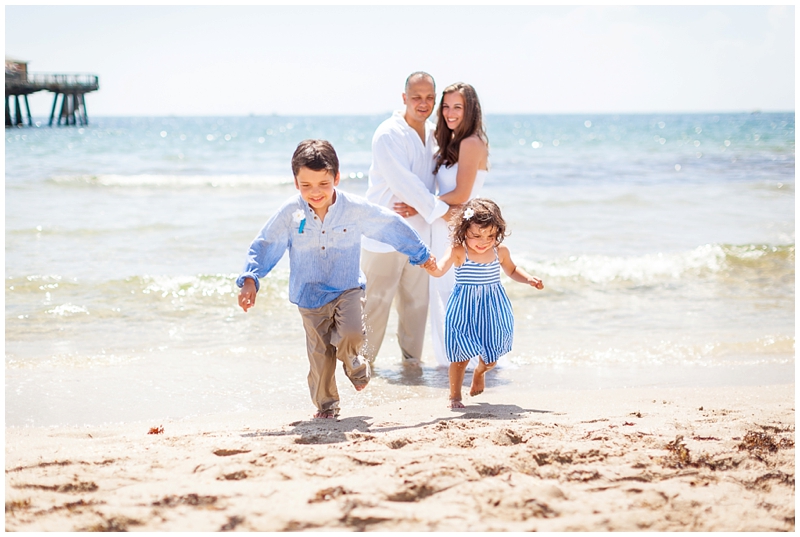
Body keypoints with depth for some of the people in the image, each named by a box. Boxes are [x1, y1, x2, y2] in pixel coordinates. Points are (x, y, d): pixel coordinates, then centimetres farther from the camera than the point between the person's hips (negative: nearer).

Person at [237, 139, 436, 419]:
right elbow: (263, 246, -3)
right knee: (320, 354, 4)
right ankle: (326, 405, 27)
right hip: (310, 295, 1)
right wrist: (249, 281, -13)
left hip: (347, 288, -1)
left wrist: (422, 256, 10)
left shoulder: (355, 208, -11)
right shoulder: (290, 213, -12)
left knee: (351, 335, -25)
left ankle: (354, 363, 11)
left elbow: (393, 227, 1)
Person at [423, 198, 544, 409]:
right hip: (465, 311, -4)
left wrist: (529, 279, 3)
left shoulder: (500, 251, -3)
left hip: (493, 310, 4)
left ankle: (480, 372, 50)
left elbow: (512, 271, 18)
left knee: (491, 357, 14)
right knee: (461, 356, -1)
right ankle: (454, 396, 18)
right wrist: (430, 267, -54)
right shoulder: (458, 251, -17)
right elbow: (440, 270, -32)